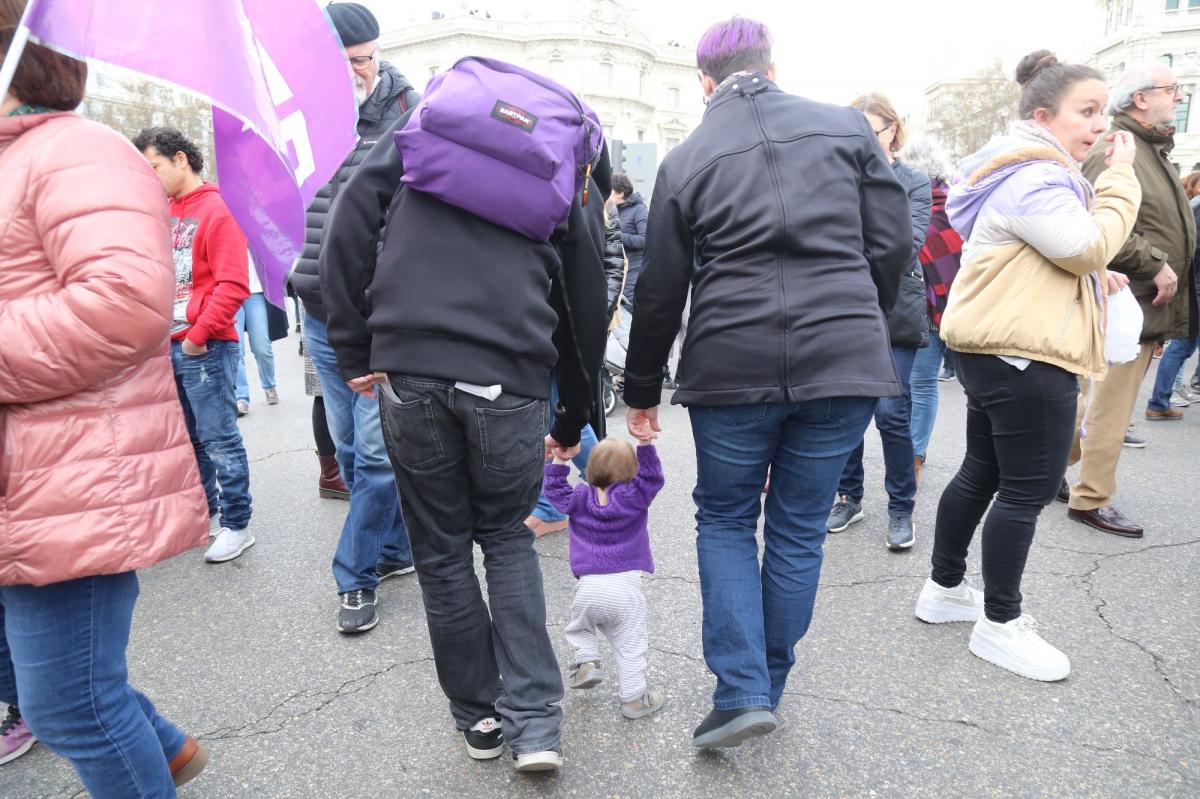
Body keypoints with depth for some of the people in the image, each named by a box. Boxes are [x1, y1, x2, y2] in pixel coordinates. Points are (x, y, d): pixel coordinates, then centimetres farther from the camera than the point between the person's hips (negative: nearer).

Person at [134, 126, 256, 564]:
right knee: (188, 438, 16)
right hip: (168, 347, 8)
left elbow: (233, 285, -17)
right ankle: (201, 512, 29)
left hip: (205, 348, -8)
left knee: (218, 440, -2)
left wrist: (197, 336, -15)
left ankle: (237, 526, 8)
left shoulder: (215, 211, -9)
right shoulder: (163, 213, 14)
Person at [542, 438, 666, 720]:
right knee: (630, 644, 10)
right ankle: (634, 697, 14)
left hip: (588, 587, 2)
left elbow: (554, 488, 13)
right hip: (625, 586, -1)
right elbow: (652, 477, -4)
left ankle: (587, 661, 11)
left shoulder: (579, 498, 5)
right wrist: (644, 444, -13)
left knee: (580, 625, 30)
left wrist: (560, 458, 9)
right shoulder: (633, 497, -2)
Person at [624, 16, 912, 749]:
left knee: (725, 521, 16)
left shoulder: (686, 160, 5)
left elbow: (660, 292, 5)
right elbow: (893, 245, 4)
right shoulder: (847, 125, 8)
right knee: (799, 530, 14)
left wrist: (642, 391, 16)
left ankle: (741, 692, 8)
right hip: (843, 363, 2)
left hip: (732, 368, -1)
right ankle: (768, 688, 27)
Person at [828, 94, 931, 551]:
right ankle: (849, 497, 26)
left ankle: (901, 509, 14)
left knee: (891, 412, -4)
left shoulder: (914, 183, 3)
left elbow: (910, 244, -11)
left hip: (894, 312, -2)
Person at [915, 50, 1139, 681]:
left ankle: (945, 590, 28)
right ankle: (1000, 625, 8)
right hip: (1026, 358, -11)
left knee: (982, 471, 16)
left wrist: (1093, 276, 16)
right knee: (1027, 491, -4)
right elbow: (1090, 246, -20)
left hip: (995, 352, 11)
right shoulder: (1034, 178, -15)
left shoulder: (1029, 172, 20)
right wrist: (1120, 176, -11)